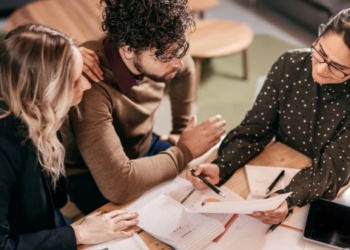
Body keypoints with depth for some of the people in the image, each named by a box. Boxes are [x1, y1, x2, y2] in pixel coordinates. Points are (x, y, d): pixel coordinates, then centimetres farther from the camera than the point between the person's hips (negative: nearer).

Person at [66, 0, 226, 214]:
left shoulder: (157, 52, -17)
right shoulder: (90, 85, -38)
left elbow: (185, 70, 10)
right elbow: (117, 184, -44)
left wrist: (182, 130, 10)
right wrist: (185, 151, -30)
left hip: (145, 148, 6)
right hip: (92, 176, -5)